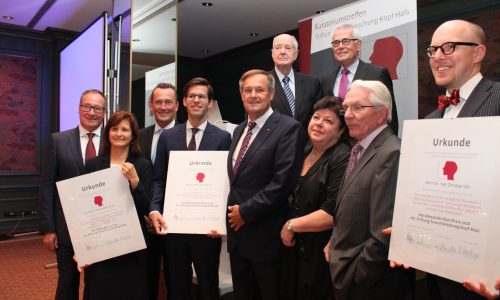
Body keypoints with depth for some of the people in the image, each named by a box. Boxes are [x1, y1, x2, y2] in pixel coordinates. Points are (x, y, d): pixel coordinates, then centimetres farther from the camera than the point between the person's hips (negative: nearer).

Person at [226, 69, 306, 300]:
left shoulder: (289, 129, -12)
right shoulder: (239, 130, 13)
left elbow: (283, 182, -19)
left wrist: (246, 211, -15)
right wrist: (230, 210, 5)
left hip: (265, 235, -7)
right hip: (237, 231, 7)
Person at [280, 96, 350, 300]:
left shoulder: (343, 159, -16)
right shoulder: (304, 154, 7)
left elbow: (333, 213, -23)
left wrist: (291, 226, -14)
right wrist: (286, 230, 5)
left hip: (321, 254, -7)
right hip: (295, 250, 7)